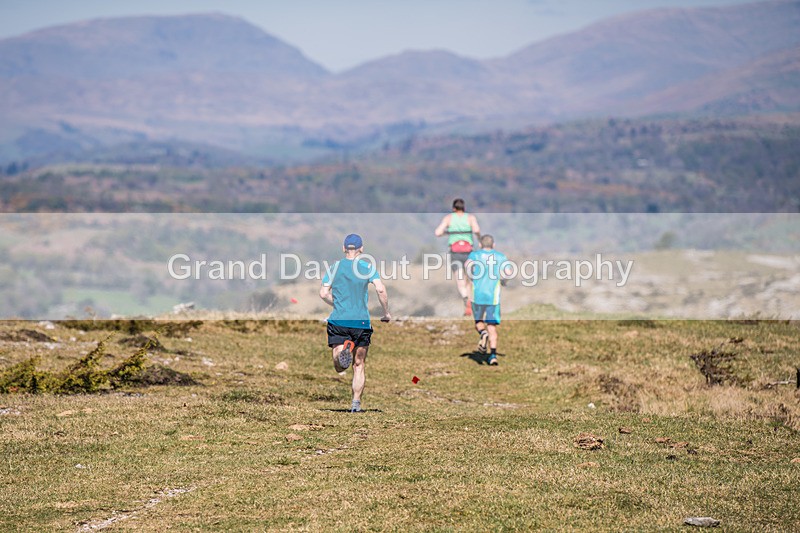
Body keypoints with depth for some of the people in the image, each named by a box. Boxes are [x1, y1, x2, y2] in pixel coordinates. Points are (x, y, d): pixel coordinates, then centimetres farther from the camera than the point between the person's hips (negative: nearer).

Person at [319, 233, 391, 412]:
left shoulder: (334, 267, 7)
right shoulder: (368, 267, 2)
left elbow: (324, 293, 1)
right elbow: (381, 290, -10)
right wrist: (386, 312, 3)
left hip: (338, 321, 0)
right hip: (361, 321, 0)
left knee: (339, 368, -3)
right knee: (359, 366, 11)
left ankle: (344, 349, -35)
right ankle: (356, 402, 4)